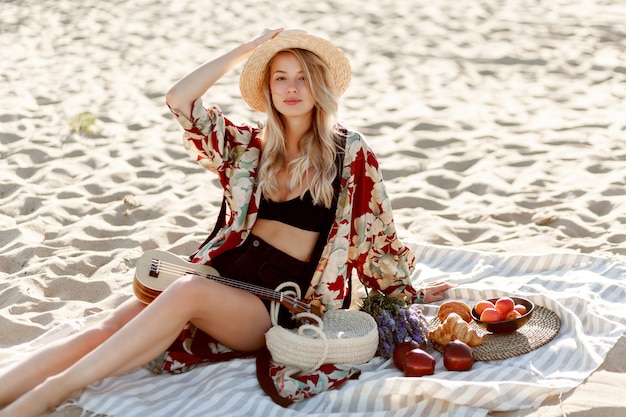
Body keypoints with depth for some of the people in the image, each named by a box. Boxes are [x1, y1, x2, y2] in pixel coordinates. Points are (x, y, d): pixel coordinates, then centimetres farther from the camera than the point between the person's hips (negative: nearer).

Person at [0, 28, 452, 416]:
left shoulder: (350, 151, 2)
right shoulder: (251, 146, 11)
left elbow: (375, 229, 11)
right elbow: (180, 100, 2)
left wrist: (407, 292, 20)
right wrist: (248, 48, 6)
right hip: (226, 270, 5)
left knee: (188, 293, -35)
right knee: (112, 325, -20)